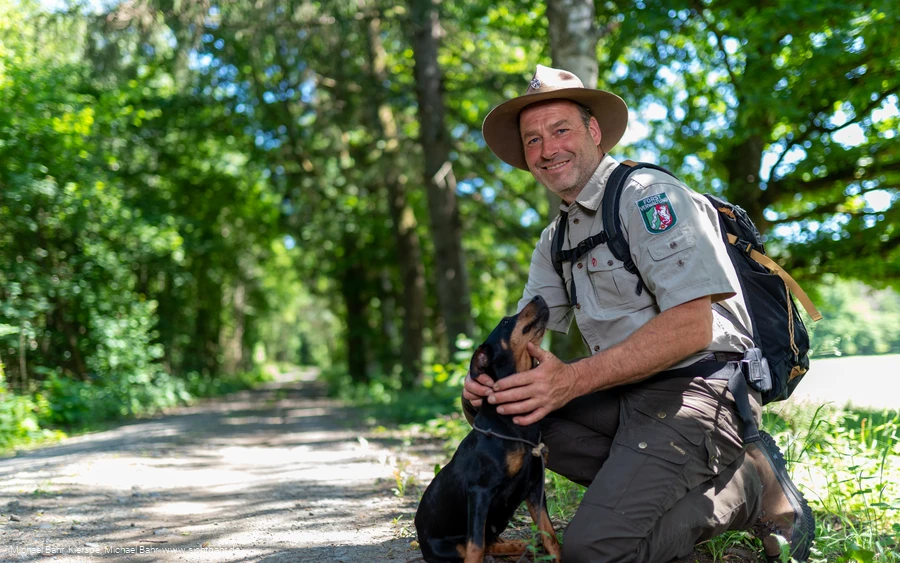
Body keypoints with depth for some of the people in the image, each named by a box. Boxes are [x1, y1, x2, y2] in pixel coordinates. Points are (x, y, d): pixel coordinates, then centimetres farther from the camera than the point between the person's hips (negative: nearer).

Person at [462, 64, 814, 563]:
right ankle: (643, 479, -4)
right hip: (627, 395, 9)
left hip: (696, 387, -8)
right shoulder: (557, 238, 17)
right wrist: (487, 374, -11)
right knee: (494, 402, -9)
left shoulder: (647, 195, -11)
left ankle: (748, 486, -1)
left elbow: (690, 327, -21)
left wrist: (571, 380, -25)